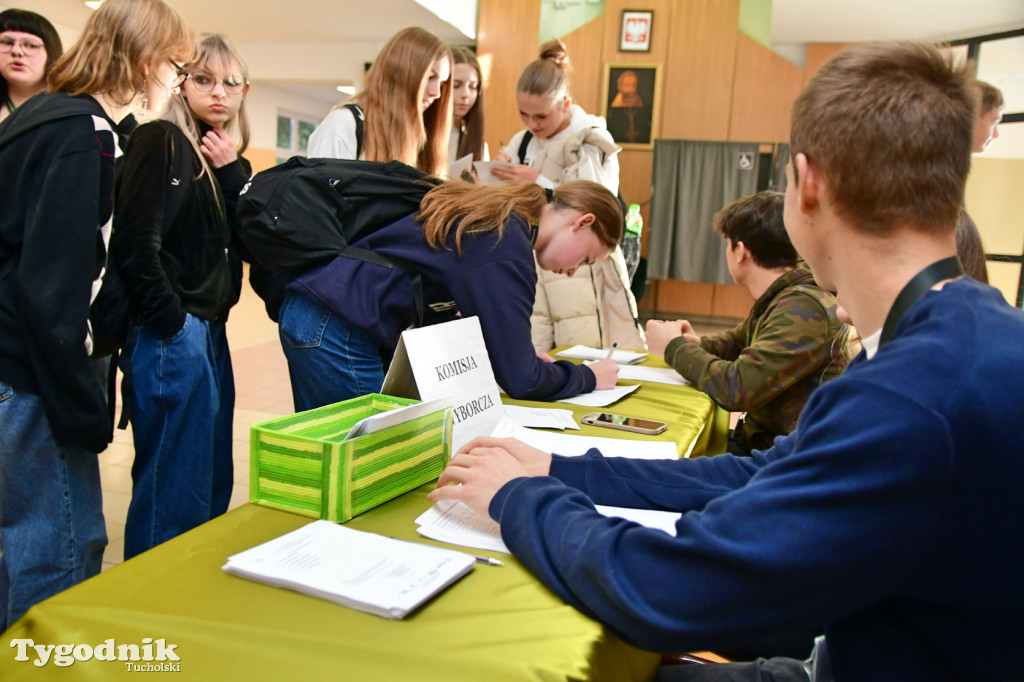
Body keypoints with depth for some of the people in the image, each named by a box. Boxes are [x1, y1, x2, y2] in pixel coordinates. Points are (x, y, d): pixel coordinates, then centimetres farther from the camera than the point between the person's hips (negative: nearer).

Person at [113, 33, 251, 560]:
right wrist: (173, 324, -14)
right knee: (174, 493, -2)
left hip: (209, 333, 9)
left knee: (213, 482, 16)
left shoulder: (220, 158, 17)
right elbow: (135, 244, -16)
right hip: (172, 337, -9)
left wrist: (234, 173, -2)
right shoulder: (160, 140, -8)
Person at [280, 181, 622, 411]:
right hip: (341, 334, -10)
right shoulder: (508, 248, -16)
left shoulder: (497, 212, 13)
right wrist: (589, 377, 1)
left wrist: (524, 356, 16)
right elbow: (520, 381, -17)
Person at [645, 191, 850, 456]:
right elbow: (737, 341, 25)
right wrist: (697, 344, 3)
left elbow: (737, 388, -28)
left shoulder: (803, 308, -23)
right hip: (757, 439, 9)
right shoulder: (777, 300, 8)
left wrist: (674, 347, -12)